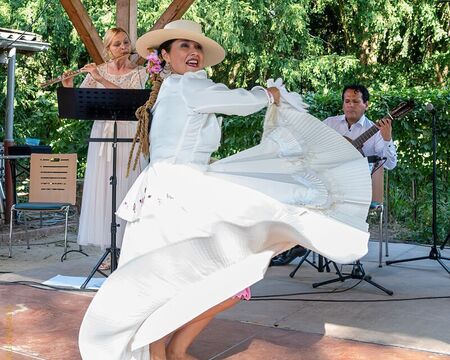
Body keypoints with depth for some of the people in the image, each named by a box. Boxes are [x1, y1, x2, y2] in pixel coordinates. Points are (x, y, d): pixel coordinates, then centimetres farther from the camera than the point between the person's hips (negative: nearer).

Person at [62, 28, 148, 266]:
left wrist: (101, 79, -19)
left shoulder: (138, 72, 4)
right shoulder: (97, 70, 9)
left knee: (126, 191, -4)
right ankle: (109, 249, 8)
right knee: (102, 190, 0)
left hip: (128, 136, -2)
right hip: (102, 135, 2)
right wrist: (68, 87, -13)